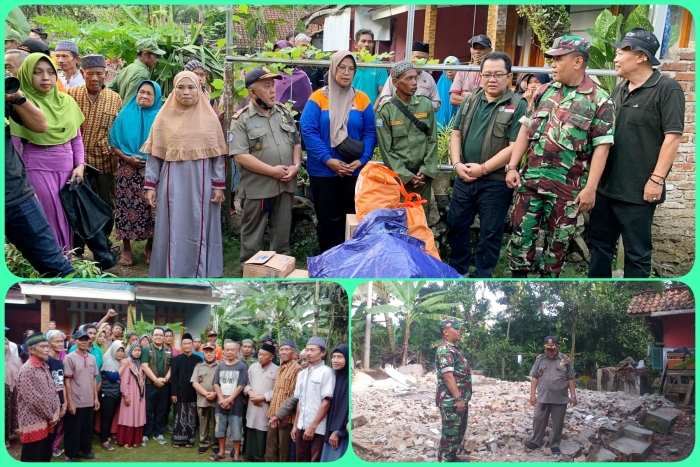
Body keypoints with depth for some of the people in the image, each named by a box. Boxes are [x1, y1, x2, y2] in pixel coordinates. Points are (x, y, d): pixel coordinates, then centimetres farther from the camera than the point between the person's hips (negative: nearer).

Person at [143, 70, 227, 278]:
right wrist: (149, 185, -3)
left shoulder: (209, 117, 2)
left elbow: (218, 154, 2)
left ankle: (199, 277, 15)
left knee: (198, 229, 5)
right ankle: (170, 276, 11)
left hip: (200, 183, 0)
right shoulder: (164, 117, 2)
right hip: (173, 183, 0)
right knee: (173, 228, 3)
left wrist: (219, 185, -3)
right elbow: (154, 154, 3)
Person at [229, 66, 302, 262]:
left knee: (282, 232, 14)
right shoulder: (241, 119, -7)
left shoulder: (284, 112, 9)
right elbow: (240, 156, -15)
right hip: (257, 188, -4)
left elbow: (296, 142, 15)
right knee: (253, 236, 6)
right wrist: (272, 171, -17)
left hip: (285, 185, 5)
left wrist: (296, 166, -4)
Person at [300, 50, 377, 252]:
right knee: (328, 219, 7)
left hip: (354, 171, 2)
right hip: (323, 171, -2)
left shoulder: (362, 99, 3)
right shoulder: (318, 98, -4)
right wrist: (328, 160, -18)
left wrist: (361, 160, -13)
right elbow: (308, 131, -10)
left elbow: (370, 133, 2)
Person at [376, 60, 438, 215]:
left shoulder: (426, 104, 3)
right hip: (398, 176, -2)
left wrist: (425, 171, -5)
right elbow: (386, 150, -6)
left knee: (422, 215, 8)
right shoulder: (385, 110, -6)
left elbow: (433, 140, 4)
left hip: (423, 174, 3)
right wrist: (406, 175, -10)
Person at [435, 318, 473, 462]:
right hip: (451, 400, -10)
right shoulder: (445, 350, -17)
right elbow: (448, 376, -24)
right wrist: (458, 398, -25)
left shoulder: (453, 349, 16)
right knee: (450, 434, -4)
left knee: (459, 431, 17)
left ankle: (452, 459, 28)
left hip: (460, 399, 10)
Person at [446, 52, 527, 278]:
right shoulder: (470, 100, 8)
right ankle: (457, 270, 32)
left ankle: (481, 278, 21)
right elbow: (456, 134, 10)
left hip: (496, 181, -5)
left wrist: (482, 168, -16)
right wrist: (457, 164, -7)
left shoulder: (518, 105, -10)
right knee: (456, 225, 14)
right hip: (463, 178, 5)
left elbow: (515, 147, -16)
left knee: (490, 233, 7)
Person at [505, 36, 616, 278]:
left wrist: (590, 188, -14)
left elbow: (601, 147, -10)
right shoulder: (544, 92, 7)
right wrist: (512, 166, 2)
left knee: (558, 240, 10)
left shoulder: (599, 100, -7)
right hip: (531, 179, 4)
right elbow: (525, 129, 10)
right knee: (521, 233, 7)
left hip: (567, 186, -4)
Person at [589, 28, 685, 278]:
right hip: (605, 185, 8)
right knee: (599, 243, 15)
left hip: (637, 190, -8)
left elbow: (673, 136, -15)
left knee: (637, 253, 4)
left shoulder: (667, 89, -10)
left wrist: (657, 179, -19)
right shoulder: (620, 89, 13)